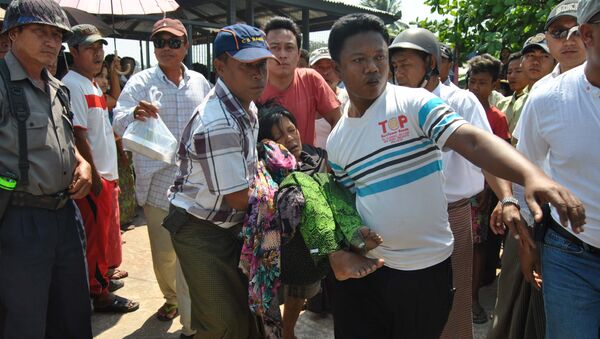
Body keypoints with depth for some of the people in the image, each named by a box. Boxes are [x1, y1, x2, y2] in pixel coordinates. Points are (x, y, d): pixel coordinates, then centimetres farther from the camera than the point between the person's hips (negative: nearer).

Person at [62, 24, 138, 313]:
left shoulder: (92, 84, 15)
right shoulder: (73, 85, -15)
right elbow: (78, 136, -20)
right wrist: (94, 176, -20)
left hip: (105, 174, 9)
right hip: (94, 178, -9)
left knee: (105, 233, 20)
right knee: (97, 236, 1)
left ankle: (101, 279, 36)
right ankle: (100, 294, 13)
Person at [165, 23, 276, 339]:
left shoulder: (246, 106, 2)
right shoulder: (217, 125, -30)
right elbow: (236, 197, -23)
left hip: (231, 224, 9)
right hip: (201, 232, -9)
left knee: (247, 307, 18)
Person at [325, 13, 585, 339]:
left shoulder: (414, 104, -10)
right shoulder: (336, 141, 3)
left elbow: (472, 140, -24)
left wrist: (532, 175, -40)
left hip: (425, 268, -3)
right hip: (361, 267, 4)